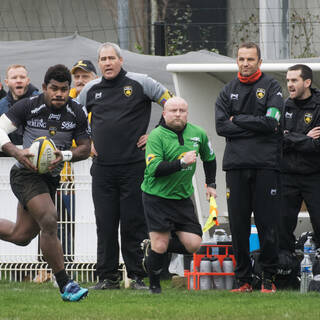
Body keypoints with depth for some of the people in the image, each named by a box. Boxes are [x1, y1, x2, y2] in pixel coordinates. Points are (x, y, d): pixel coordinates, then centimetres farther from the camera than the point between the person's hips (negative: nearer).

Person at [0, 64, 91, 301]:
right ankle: (65, 285, -21)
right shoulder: (28, 106, -11)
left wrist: (65, 155, -19)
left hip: (51, 177, 6)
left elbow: (85, 148, 2)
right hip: (27, 173, -6)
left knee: (21, 235, 12)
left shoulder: (78, 112, -1)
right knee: (49, 221, -24)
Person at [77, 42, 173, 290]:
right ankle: (108, 277, 9)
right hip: (102, 167, 3)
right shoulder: (91, 90, 11)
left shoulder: (140, 83, -1)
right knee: (105, 224, 3)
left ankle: (138, 277, 2)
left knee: (135, 223, -3)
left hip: (134, 165, -3)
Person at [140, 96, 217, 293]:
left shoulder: (198, 134, 3)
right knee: (160, 245, -9)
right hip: (157, 197, -5)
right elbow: (154, 169, -23)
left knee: (193, 245, -4)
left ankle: (154, 248, 22)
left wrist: (211, 184, 22)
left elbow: (209, 158, 23)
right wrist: (182, 162, -28)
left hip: (183, 197, 5)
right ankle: (154, 284, 15)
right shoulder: (156, 136, -13)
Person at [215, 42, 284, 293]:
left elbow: (271, 122, -10)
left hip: (265, 165, -3)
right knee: (238, 225, 3)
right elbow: (221, 126, 2)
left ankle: (269, 279, 3)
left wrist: (238, 120, -4)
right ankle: (243, 279, 9)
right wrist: (254, 126, -6)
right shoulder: (229, 91, 14)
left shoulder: (271, 87, 3)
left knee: (267, 225, -3)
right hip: (236, 165, 3)